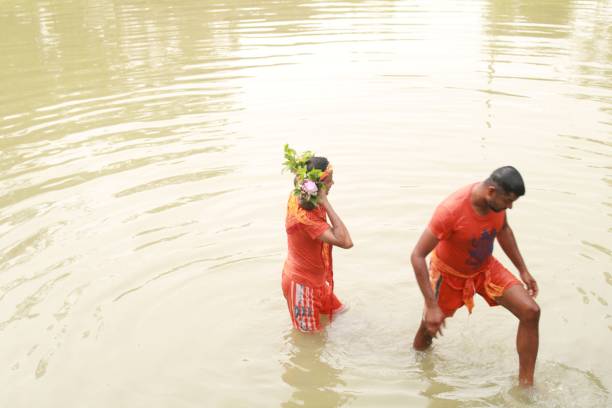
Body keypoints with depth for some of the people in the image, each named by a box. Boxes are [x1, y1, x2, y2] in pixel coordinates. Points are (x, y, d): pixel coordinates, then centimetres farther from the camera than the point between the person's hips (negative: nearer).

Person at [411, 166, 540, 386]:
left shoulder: (497, 200, -18)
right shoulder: (451, 210, -37)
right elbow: (417, 256, -34)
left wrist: (523, 270, 9)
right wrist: (432, 307, -37)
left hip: (486, 268, 5)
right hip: (450, 275, -4)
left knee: (530, 312, -10)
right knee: (429, 328, 11)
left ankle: (526, 385, 2)